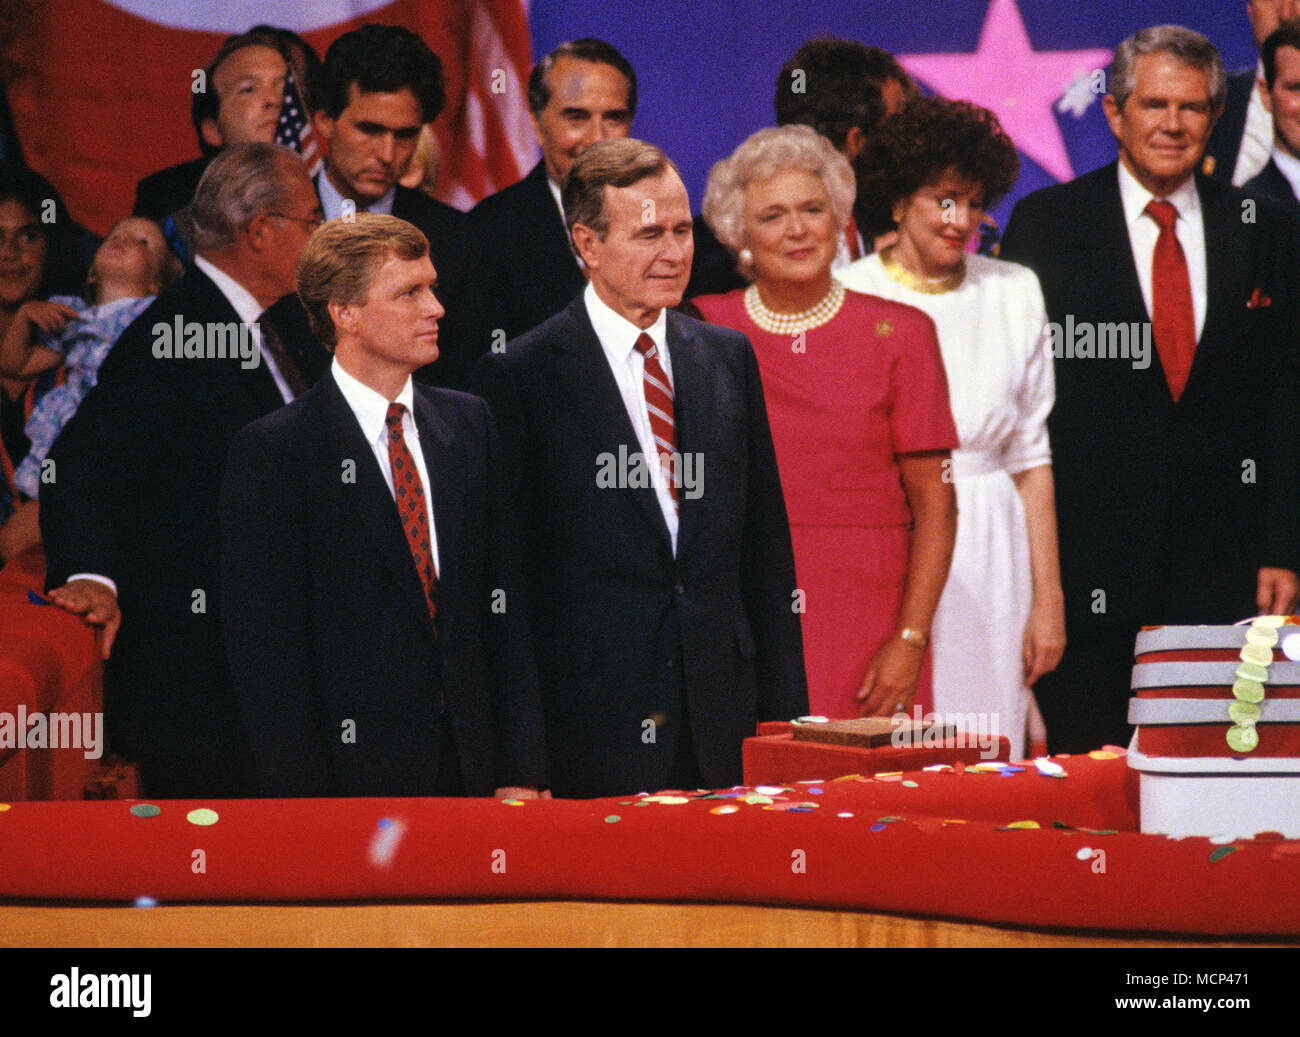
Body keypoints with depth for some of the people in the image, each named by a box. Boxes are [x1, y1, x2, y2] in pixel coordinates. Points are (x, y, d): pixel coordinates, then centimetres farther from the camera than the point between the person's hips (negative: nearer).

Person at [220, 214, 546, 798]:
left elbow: (505, 604, 10)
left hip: (474, 772, 5)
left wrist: (521, 771, 2)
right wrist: (305, 797, -15)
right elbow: (265, 645, -8)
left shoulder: (470, 425, 12)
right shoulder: (271, 453, -6)